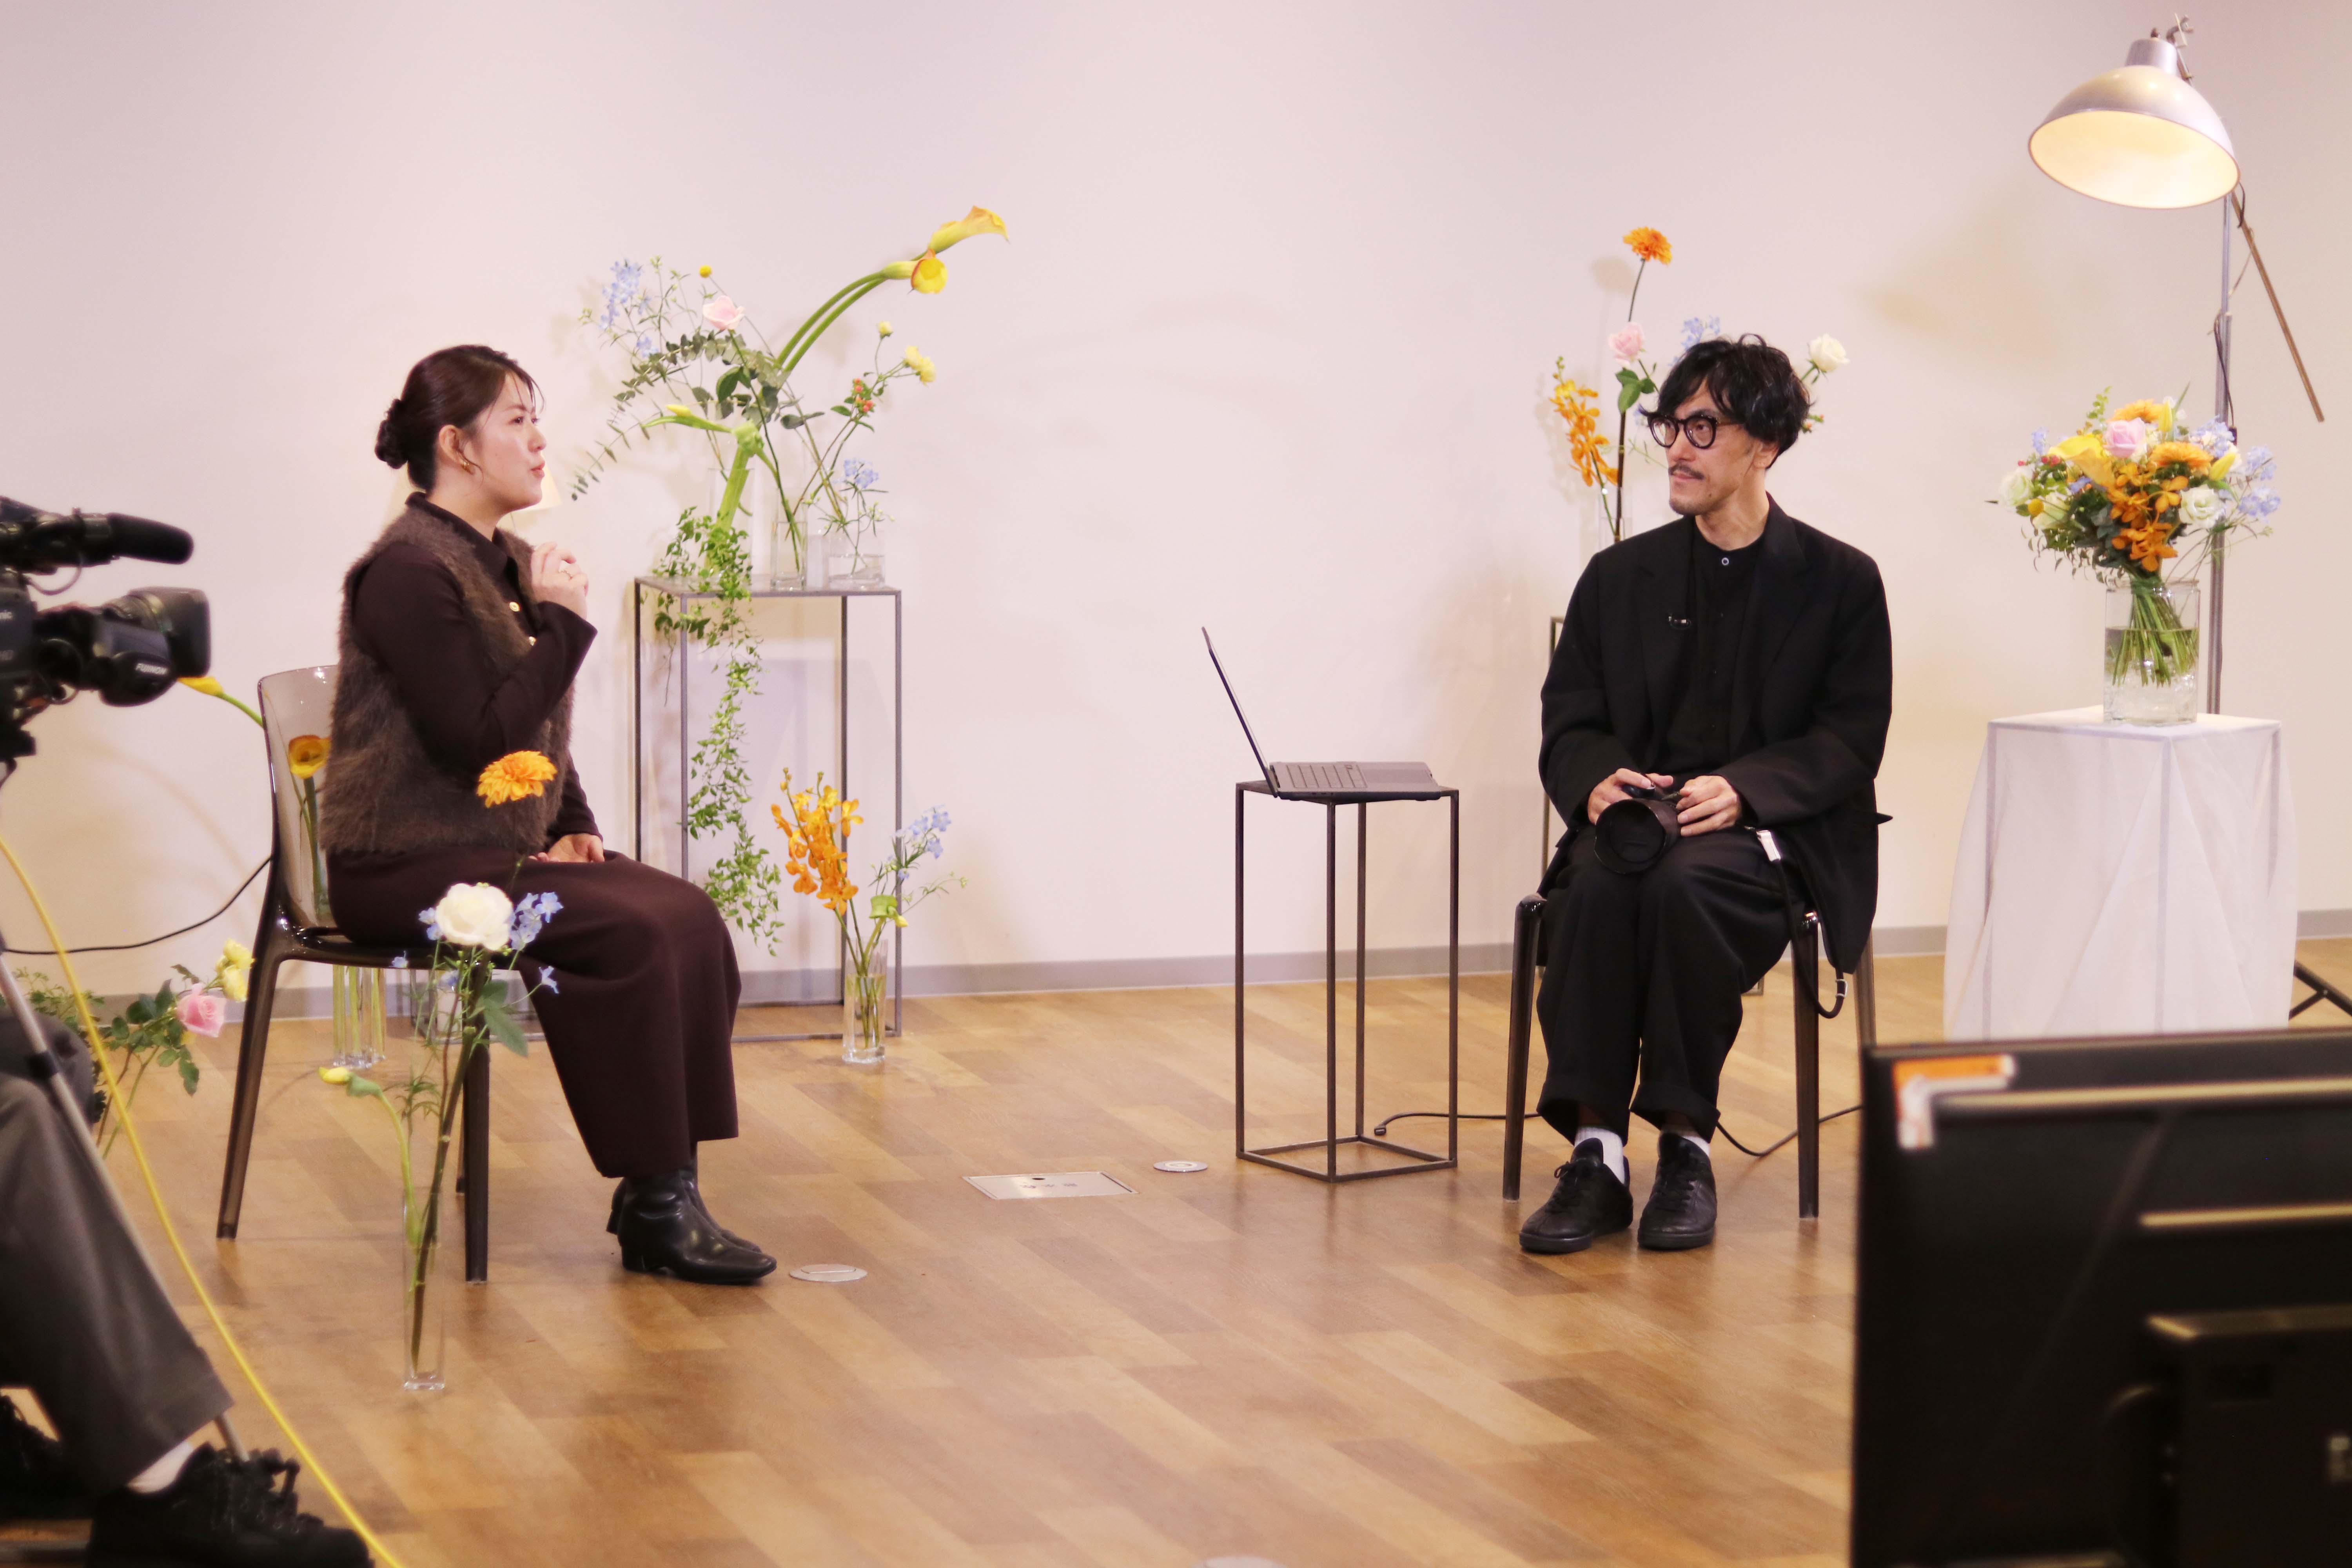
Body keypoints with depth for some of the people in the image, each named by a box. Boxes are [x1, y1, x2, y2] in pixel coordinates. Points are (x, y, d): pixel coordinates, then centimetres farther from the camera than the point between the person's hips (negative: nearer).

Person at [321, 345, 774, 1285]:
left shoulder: (505, 564, 15)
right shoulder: (409, 569, -14)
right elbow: (481, 741, -21)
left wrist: (573, 825, 8)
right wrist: (562, 622, -16)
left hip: (500, 847, 9)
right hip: (406, 865, -9)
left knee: (689, 915, -13)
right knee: (628, 935, -27)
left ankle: (668, 1187, -13)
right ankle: (651, 1208, -18)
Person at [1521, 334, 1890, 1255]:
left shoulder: (1840, 581, 6)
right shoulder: (1621, 576, 15)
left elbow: (1850, 740, -1)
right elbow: (1569, 722, 12)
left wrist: (1742, 788, -19)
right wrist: (1599, 781, -13)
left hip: (1768, 837, -3)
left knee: (1683, 881, -37)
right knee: (1598, 883, -34)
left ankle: (1685, 1146, -26)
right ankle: (1595, 1153, -32)